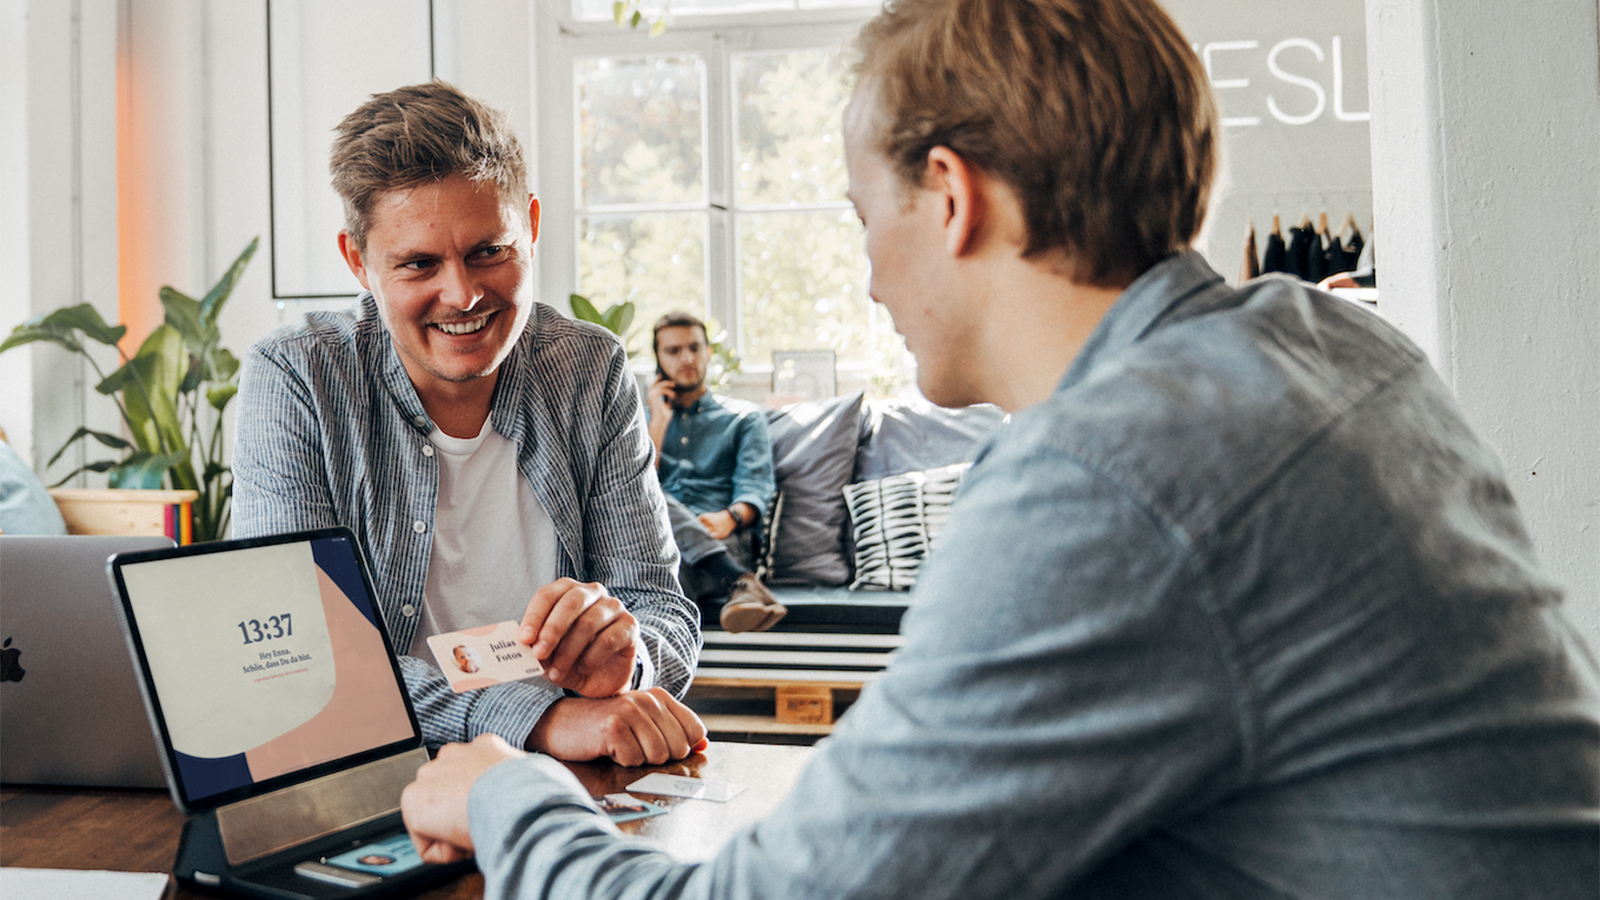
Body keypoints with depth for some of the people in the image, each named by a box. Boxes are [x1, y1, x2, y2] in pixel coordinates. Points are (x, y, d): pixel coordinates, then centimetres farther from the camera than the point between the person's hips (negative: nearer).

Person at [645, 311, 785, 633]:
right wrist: (659, 422, 8)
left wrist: (730, 517, -20)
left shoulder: (744, 417, 22)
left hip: (724, 540, -1)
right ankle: (740, 583, -49)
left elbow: (755, 487, 4)